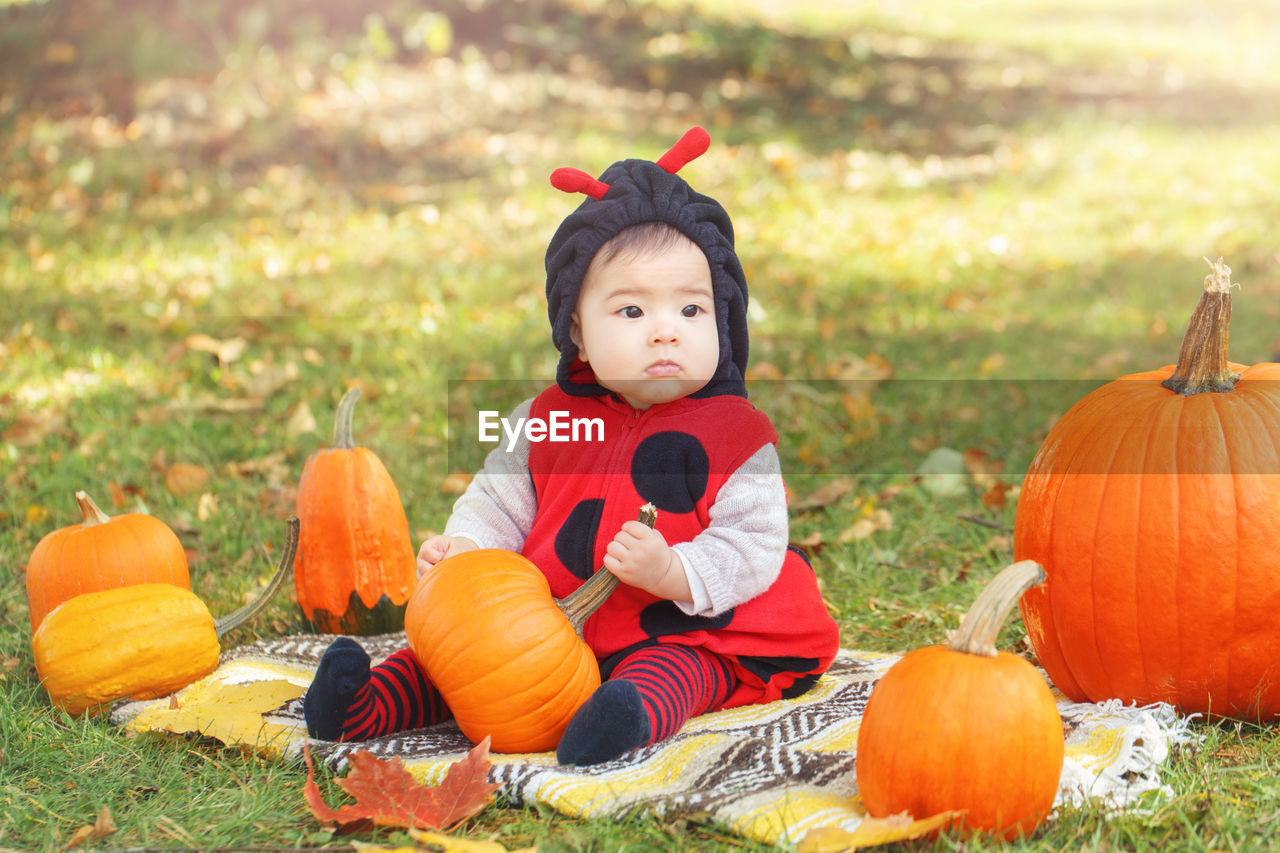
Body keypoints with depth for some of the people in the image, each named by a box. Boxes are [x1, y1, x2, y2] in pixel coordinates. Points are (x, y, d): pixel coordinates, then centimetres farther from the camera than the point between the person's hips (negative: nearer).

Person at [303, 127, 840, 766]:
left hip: (677, 633, -5)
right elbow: (498, 502, 15)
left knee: (674, 671, -36)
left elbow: (754, 546, -9)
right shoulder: (547, 419, 6)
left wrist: (672, 573, -26)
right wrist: (464, 546, -7)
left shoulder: (735, 434, -5)